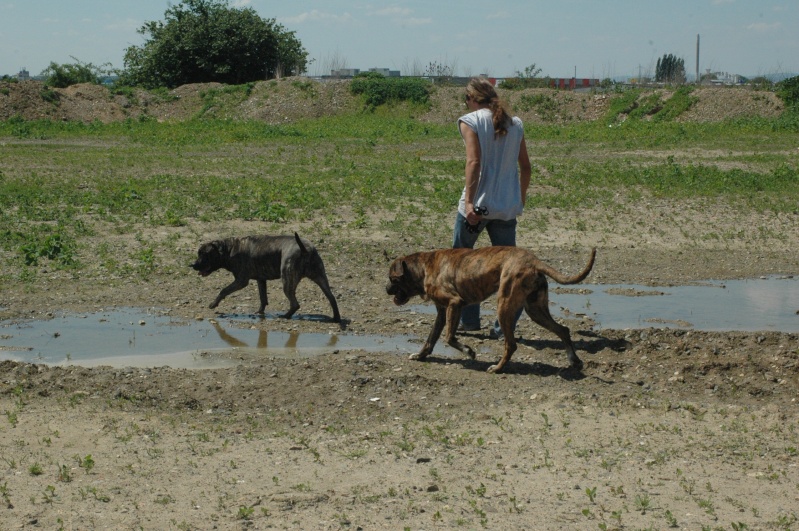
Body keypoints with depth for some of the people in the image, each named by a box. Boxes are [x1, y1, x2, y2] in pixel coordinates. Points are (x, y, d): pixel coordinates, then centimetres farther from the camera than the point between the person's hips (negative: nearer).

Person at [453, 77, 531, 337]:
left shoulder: (471, 121, -5)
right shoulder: (515, 123, 11)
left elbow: (474, 161, -16)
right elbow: (525, 166, 12)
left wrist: (469, 202, -20)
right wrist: (521, 199, 24)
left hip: (478, 202, -4)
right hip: (507, 205, 4)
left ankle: (468, 318, 17)